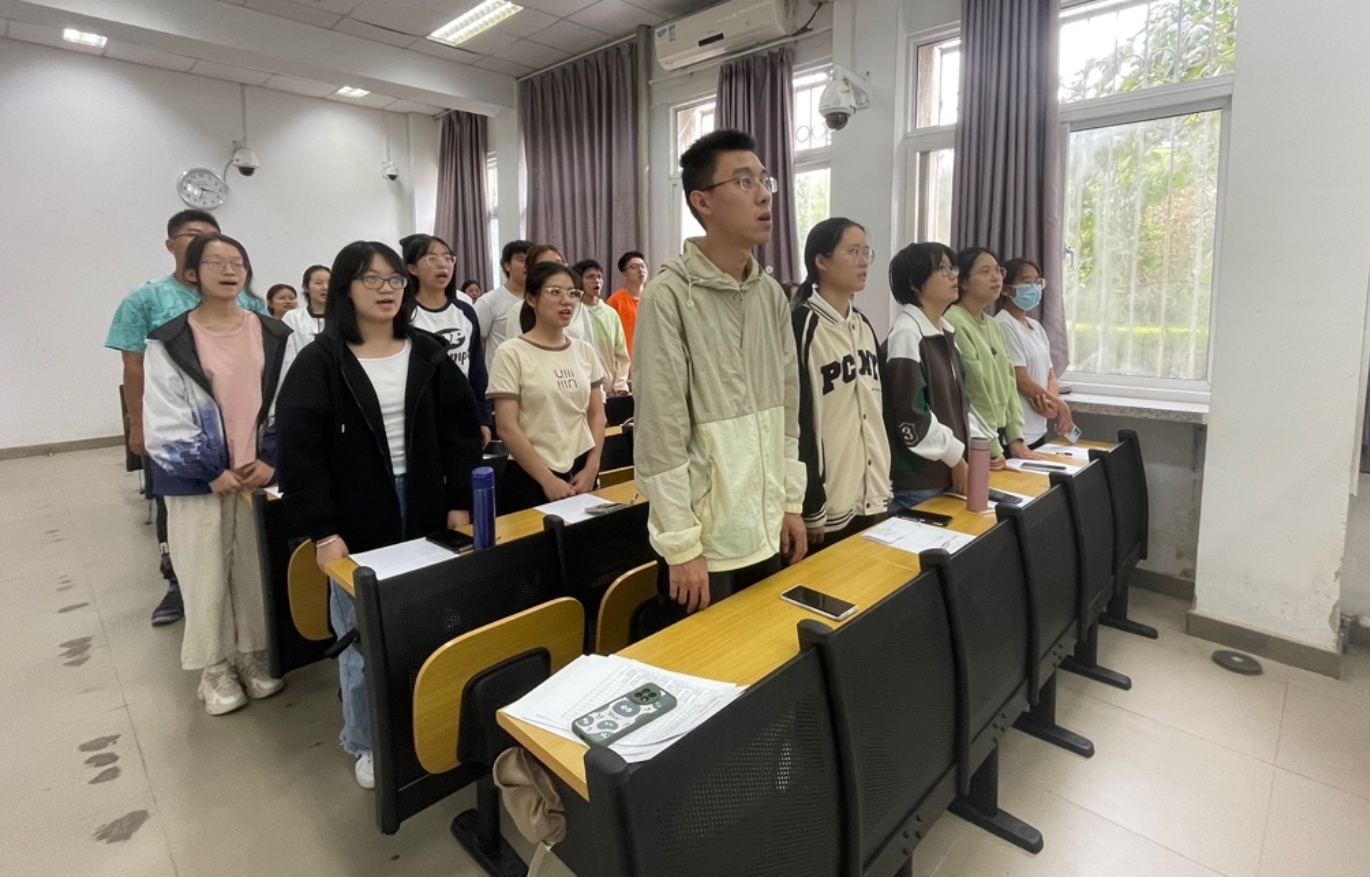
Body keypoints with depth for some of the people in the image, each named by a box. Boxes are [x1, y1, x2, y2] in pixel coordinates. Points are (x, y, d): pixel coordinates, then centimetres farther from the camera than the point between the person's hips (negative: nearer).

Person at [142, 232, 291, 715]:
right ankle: (215, 667, 23)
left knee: (257, 568, 11)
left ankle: (253, 654, 27)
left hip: (261, 473, 2)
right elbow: (164, 421, -7)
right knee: (206, 575, 7)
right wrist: (213, 471, -12)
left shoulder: (273, 336, 3)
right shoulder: (168, 342, -4)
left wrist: (271, 460, -8)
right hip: (199, 479, -2)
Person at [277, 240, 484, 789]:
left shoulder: (428, 354, 5)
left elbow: (462, 429, 5)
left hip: (425, 516, 3)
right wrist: (321, 531, -13)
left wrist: (461, 502, -2)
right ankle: (366, 744, 30)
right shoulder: (319, 362, -5)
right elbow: (298, 451, -9)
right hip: (358, 525, -3)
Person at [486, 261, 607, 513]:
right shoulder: (512, 354, -8)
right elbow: (507, 428, -11)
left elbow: (597, 414, 9)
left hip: (581, 475, 4)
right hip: (531, 480, -4)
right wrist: (548, 480, -13)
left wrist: (591, 468, -2)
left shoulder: (585, 351, 5)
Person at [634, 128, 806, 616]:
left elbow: (788, 409, 11)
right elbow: (661, 431, -16)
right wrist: (681, 545, -15)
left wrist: (791, 502, 9)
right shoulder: (669, 296, -14)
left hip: (766, 531, 6)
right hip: (703, 537, -6)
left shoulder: (772, 295, 6)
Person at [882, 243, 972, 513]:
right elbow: (911, 417, -20)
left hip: (946, 473, 8)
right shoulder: (906, 334, -15)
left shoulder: (946, 332, 12)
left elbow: (958, 402, 16)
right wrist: (957, 457, -12)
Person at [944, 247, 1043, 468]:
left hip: (999, 436, 8)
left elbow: (1008, 382, 12)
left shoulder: (994, 326, 14)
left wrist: (1015, 439, 5)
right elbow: (974, 389, -16)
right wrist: (992, 448, -14)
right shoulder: (953, 323, -15)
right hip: (973, 443, -8)